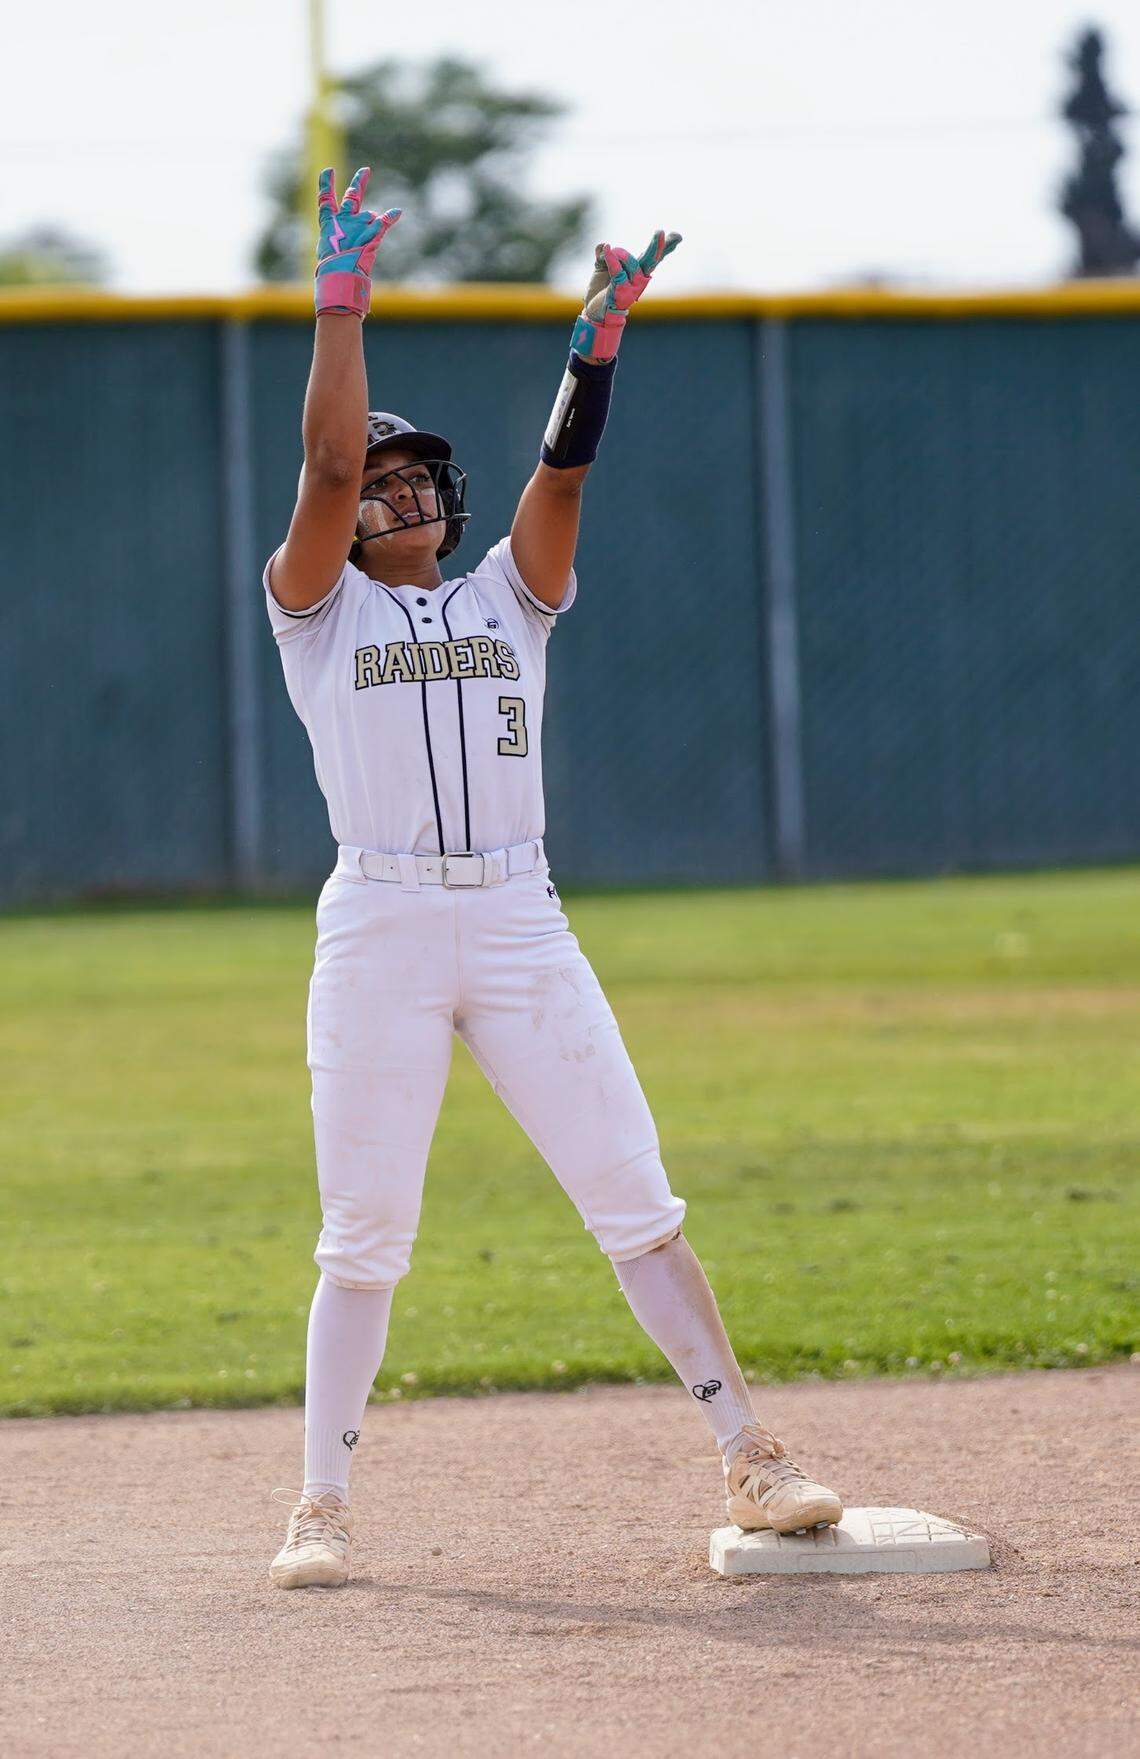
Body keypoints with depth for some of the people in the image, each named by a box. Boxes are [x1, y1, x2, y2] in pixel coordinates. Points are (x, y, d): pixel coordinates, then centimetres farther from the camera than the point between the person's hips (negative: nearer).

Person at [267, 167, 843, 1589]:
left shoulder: (509, 599, 17)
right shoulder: (319, 608, 9)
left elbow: (563, 466, 3)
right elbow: (327, 458, -6)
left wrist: (599, 337, -11)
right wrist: (341, 304, -9)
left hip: (521, 926, 2)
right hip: (377, 928, -2)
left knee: (633, 1202, -1)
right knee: (363, 1233, -1)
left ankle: (748, 1457, 2)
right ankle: (321, 1506, 8)